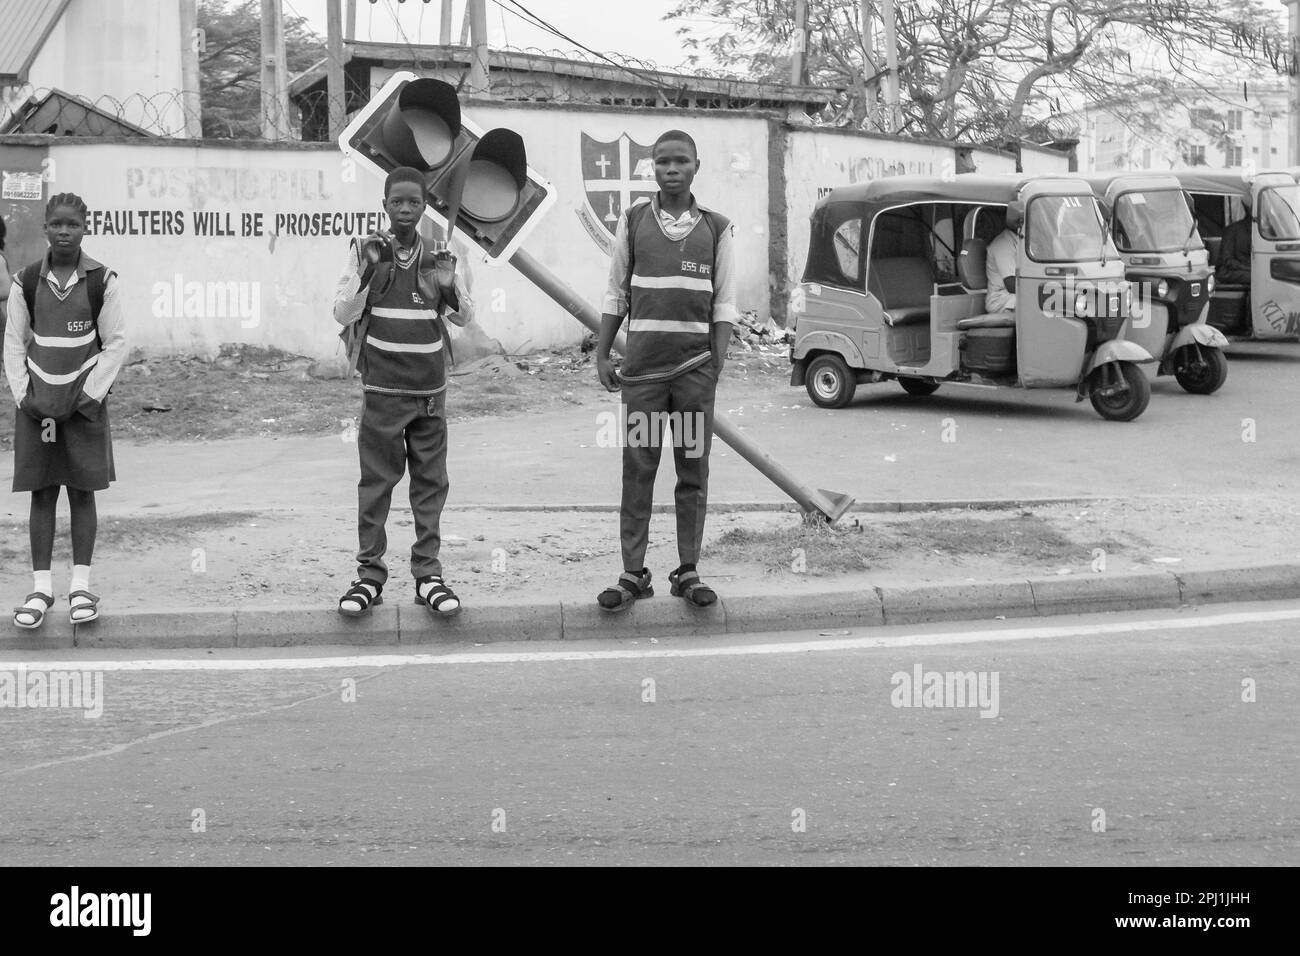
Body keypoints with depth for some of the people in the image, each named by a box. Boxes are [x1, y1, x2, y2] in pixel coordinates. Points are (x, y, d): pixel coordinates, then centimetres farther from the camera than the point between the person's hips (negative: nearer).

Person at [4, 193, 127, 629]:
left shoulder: (101, 281, -5)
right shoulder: (26, 282, 0)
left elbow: (116, 344, -2)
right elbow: (14, 344, 5)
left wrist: (89, 396, -8)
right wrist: (25, 396, -4)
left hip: (84, 401, -1)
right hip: (37, 402, 1)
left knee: (82, 491, 3)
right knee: (41, 493, 4)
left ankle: (81, 584, 10)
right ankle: (42, 586, 9)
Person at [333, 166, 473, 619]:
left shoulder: (437, 255, 6)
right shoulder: (366, 250, 0)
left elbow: (465, 317, 10)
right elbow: (342, 314, -3)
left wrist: (449, 287, -10)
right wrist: (368, 273, -17)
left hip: (430, 391, 3)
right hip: (382, 390, -2)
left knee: (431, 483, 5)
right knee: (375, 483, 1)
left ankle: (428, 573, 11)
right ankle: (370, 574, 9)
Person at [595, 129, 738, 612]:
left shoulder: (717, 228, 5)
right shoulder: (633, 221, 6)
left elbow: (724, 305, 5)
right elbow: (616, 295, 10)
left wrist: (718, 363, -4)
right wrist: (601, 356, 4)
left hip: (695, 367, 0)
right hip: (642, 367, 0)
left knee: (693, 471, 3)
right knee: (638, 470, 0)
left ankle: (688, 572, 10)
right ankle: (633, 574, 4)